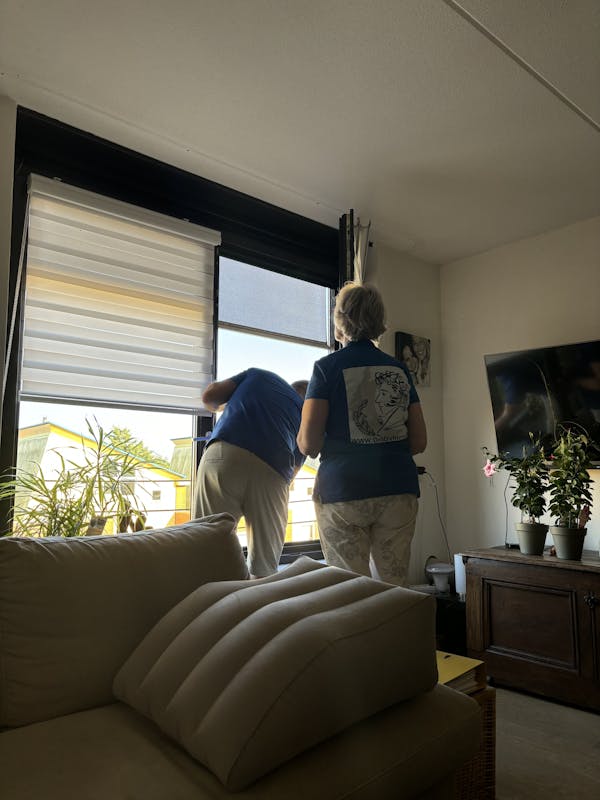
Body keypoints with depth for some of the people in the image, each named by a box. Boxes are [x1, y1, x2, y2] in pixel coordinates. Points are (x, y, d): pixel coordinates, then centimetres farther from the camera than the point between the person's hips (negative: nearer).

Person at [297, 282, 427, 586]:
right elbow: (419, 442, 9)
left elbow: (308, 443, -8)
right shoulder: (399, 369, 9)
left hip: (343, 491, -3)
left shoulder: (328, 367, -2)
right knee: (395, 586, 11)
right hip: (399, 490, 4)